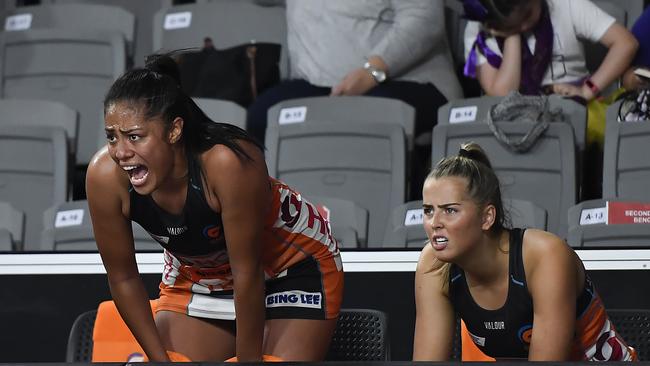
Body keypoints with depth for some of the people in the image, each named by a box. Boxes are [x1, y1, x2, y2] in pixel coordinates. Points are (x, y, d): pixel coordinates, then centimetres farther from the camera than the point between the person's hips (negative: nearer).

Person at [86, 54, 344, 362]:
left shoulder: (227, 162, -39)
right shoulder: (105, 176, -27)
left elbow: (247, 273, -30)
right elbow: (123, 278, -13)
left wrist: (249, 362, -22)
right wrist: (161, 360, -10)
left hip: (294, 265, -4)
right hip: (196, 276, 4)